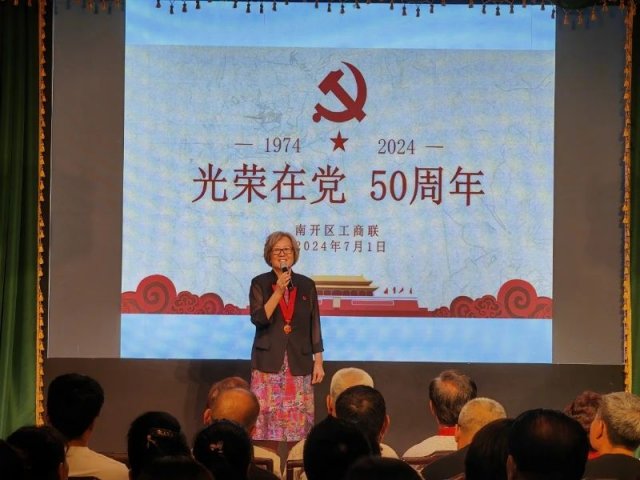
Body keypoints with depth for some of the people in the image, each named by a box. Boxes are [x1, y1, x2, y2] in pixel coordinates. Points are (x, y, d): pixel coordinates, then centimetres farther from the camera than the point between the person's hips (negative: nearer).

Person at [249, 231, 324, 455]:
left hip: (299, 363, 2)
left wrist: (318, 362, 6)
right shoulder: (260, 284, 4)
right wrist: (279, 291, -15)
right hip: (269, 362, -1)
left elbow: (314, 326, 10)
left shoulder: (306, 285, 9)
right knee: (267, 417, -6)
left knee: (298, 419, -2)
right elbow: (258, 318, -10)